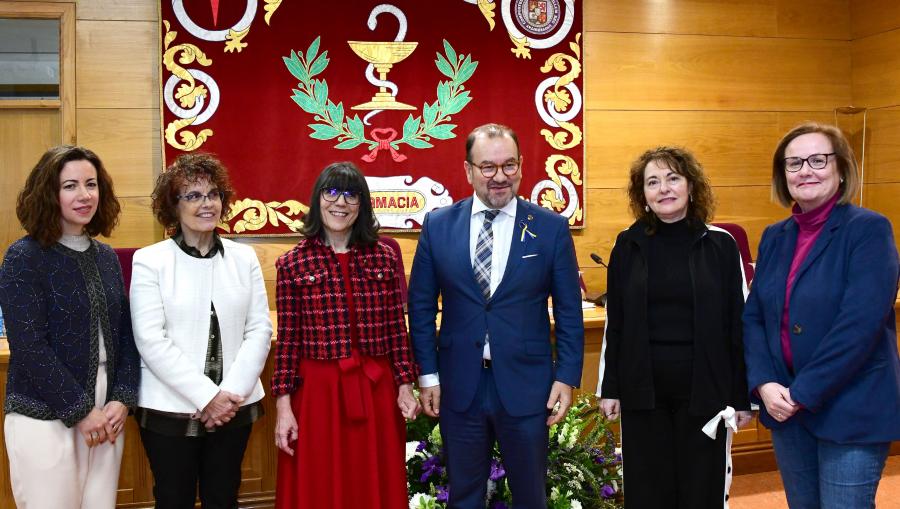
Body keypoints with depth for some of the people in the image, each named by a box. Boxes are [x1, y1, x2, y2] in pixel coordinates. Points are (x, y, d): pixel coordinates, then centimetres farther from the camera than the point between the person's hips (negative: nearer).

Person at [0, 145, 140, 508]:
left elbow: (124, 334, 9)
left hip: (105, 414, 5)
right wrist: (81, 411, -14)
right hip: (44, 419, -5)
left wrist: (123, 399, -4)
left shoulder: (106, 258, 9)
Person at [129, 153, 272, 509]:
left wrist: (232, 392, -10)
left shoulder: (244, 257, 6)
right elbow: (151, 340, -11)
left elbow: (260, 329, 2)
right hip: (170, 409, -3)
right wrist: (206, 396, -15)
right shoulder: (149, 261, -4)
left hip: (234, 407, 3)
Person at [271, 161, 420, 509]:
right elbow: (287, 340, -2)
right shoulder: (293, 264, -2)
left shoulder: (384, 258, 4)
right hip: (317, 392, -2)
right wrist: (283, 406, -5)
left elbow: (396, 329, 7)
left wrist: (405, 385, 4)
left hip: (376, 392, 2)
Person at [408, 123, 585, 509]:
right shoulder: (437, 225, 0)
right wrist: (428, 375, 1)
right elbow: (421, 307, 4)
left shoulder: (552, 228, -3)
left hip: (526, 386, -1)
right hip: (458, 386, 1)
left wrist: (567, 377, -4)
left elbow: (569, 312, 0)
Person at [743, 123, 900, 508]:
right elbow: (753, 316, 6)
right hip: (786, 408, 6)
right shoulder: (774, 237, 9)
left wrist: (803, 393, -18)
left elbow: (859, 324, -20)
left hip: (851, 414, -6)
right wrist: (764, 384, -10)